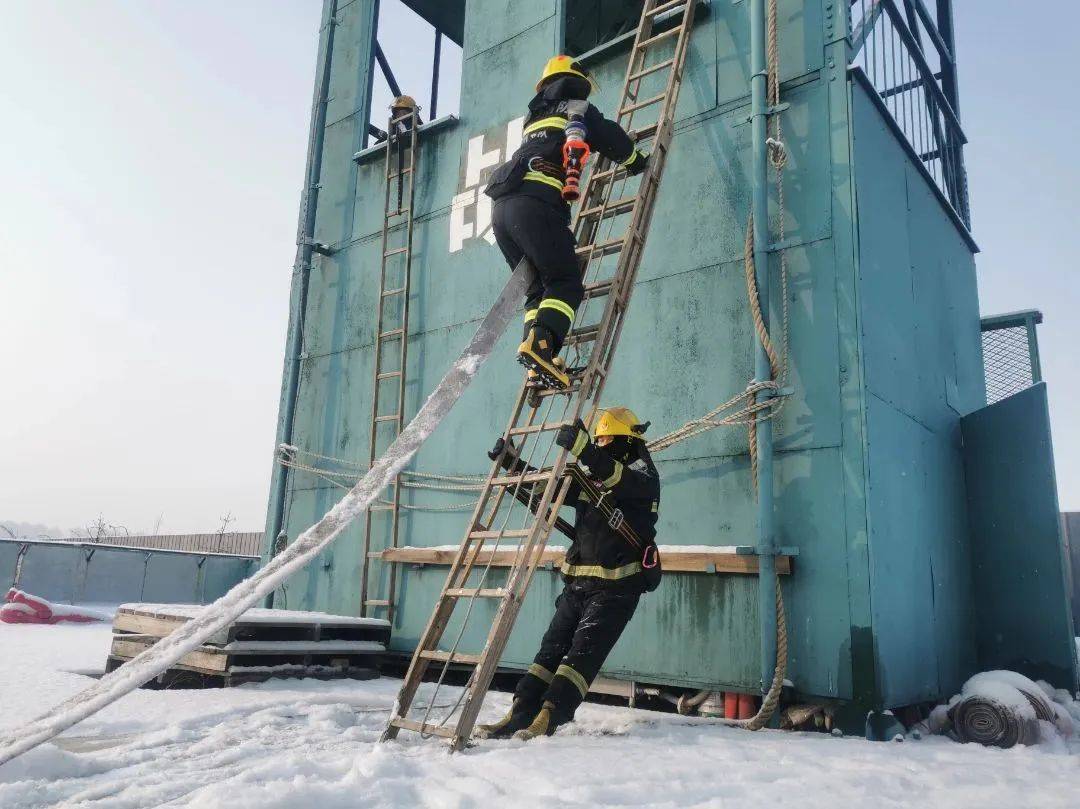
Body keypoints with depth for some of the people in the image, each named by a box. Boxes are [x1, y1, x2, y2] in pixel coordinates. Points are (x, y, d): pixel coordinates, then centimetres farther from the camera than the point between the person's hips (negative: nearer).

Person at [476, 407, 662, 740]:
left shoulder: (643, 476, -3)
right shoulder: (592, 478, 18)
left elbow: (619, 480, -27)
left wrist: (583, 448, -41)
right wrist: (511, 461, 12)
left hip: (616, 587, -7)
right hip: (578, 581, 7)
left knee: (582, 652, -12)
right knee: (552, 647, 1)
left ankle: (546, 720, -15)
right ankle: (519, 716, -1)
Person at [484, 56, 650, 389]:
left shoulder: (534, 119, 35)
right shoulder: (577, 108, 15)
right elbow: (612, 139, 13)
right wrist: (637, 161, 32)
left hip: (501, 208, 7)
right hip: (535, 205, -7)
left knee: (538, 288, 9)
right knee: (566, 283, -10)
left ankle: (537, 360, -9)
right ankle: (540, 344, -33)